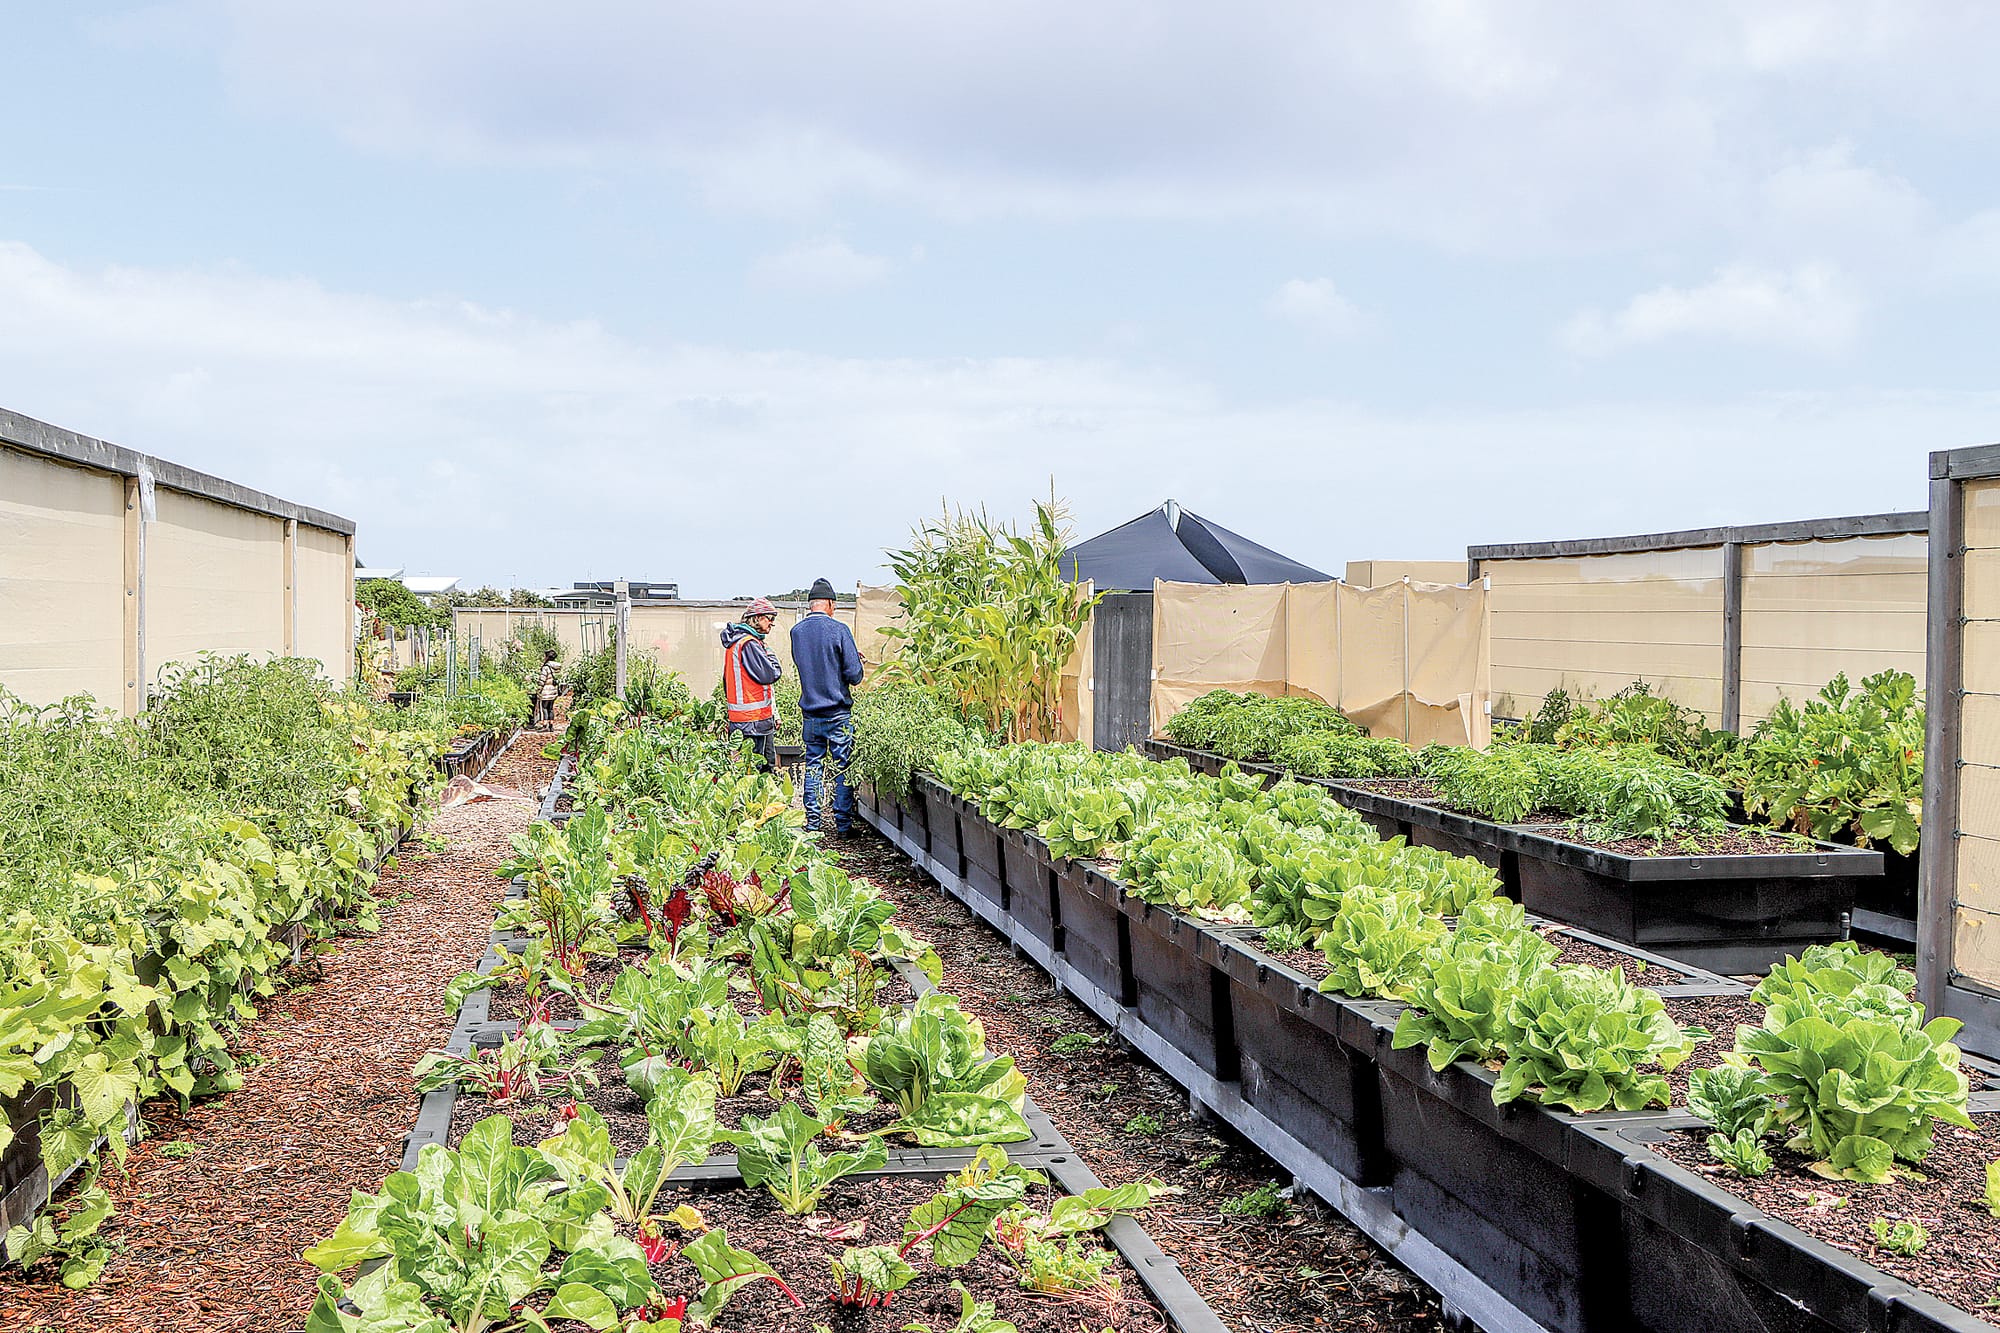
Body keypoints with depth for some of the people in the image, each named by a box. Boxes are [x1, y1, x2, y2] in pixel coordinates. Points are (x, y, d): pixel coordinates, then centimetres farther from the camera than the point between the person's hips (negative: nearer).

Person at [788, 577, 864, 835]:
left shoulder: (796, 632, 3)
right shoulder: (839, 630, -13)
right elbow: (854, 675, -14)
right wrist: (855, 658, 10)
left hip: (810, 713, 4)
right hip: (838, 712, -4)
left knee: (812, 766, 12)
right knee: (843, 768, 3)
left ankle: (812, 821, 14)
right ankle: (843, 823, 4)